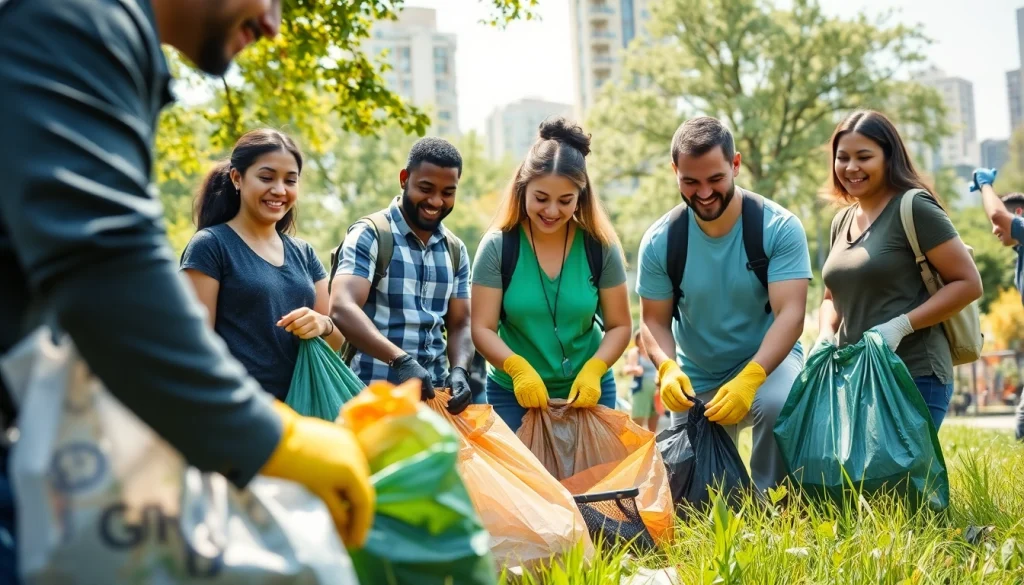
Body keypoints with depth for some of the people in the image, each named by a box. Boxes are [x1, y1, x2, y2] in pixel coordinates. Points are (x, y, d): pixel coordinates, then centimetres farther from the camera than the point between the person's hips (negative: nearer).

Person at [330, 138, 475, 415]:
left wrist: (459, 370, -11)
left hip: (434, 395, 5)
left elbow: (460, 324, 10)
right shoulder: (370, 235, -8)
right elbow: (342, 309, -21)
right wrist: (400, 360, -34)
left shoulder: (455, 250, 10)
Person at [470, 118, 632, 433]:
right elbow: (482, 328, -10)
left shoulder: (600, 246, -6)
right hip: (514, 395, -1)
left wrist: (593, 370, -20)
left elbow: (620, 325, -1)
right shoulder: (498, 246, -9)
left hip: (588, 392, 1)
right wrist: (518, 368, -28)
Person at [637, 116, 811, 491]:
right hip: (695, 383, 3)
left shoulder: (780, 228, -18)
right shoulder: (660, 241, -11)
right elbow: (654, 320, -6)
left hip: (768, 360, -3)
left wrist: (749, 379, -41)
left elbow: (790, 314, -25)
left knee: (777, 404, -37)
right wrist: (667, 368, -29)